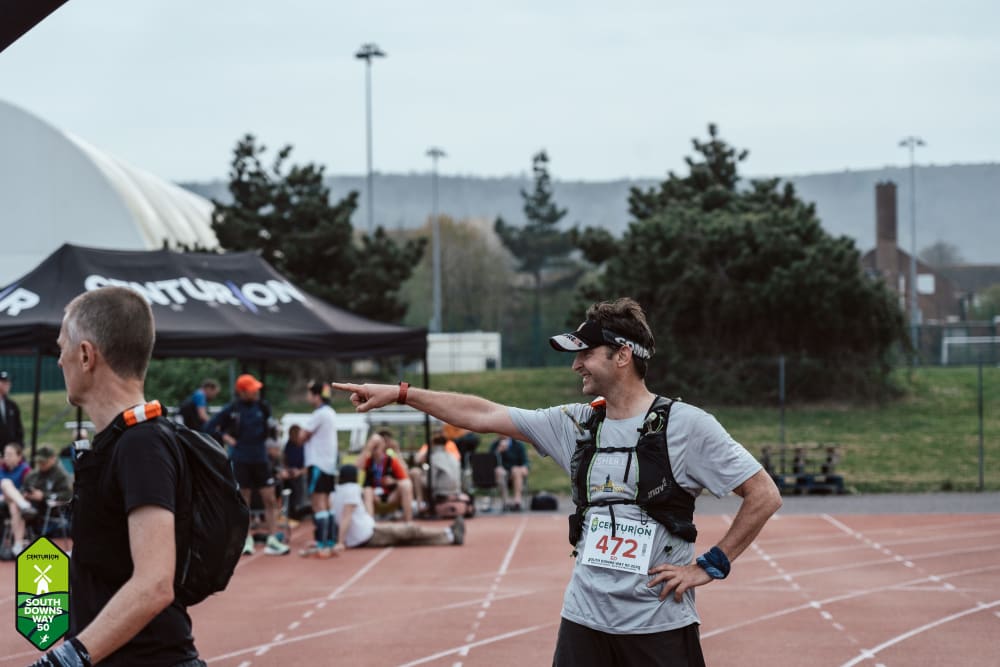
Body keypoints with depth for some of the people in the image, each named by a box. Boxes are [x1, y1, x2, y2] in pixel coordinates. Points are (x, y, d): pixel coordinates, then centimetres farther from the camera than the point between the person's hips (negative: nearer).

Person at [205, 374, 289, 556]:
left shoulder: (263, 407, 2)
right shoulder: (232, 410, -6)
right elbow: (209, 428, -2)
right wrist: (226, 438, -8)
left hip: (260, 458, 2)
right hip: (240, 460, -2)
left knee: (270, 500, -2)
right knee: (243, 502, 6)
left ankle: (272, 540, 0)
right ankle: (246, 540, 16)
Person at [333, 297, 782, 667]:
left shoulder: (687, 425, -8)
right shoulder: (576, 424, 8)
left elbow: (765, 496, -6)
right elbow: (482, 415, 11)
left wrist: (710, 566, -8)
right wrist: (399, 393, 9)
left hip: (660, 628, -5)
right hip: (584, 620, 5)